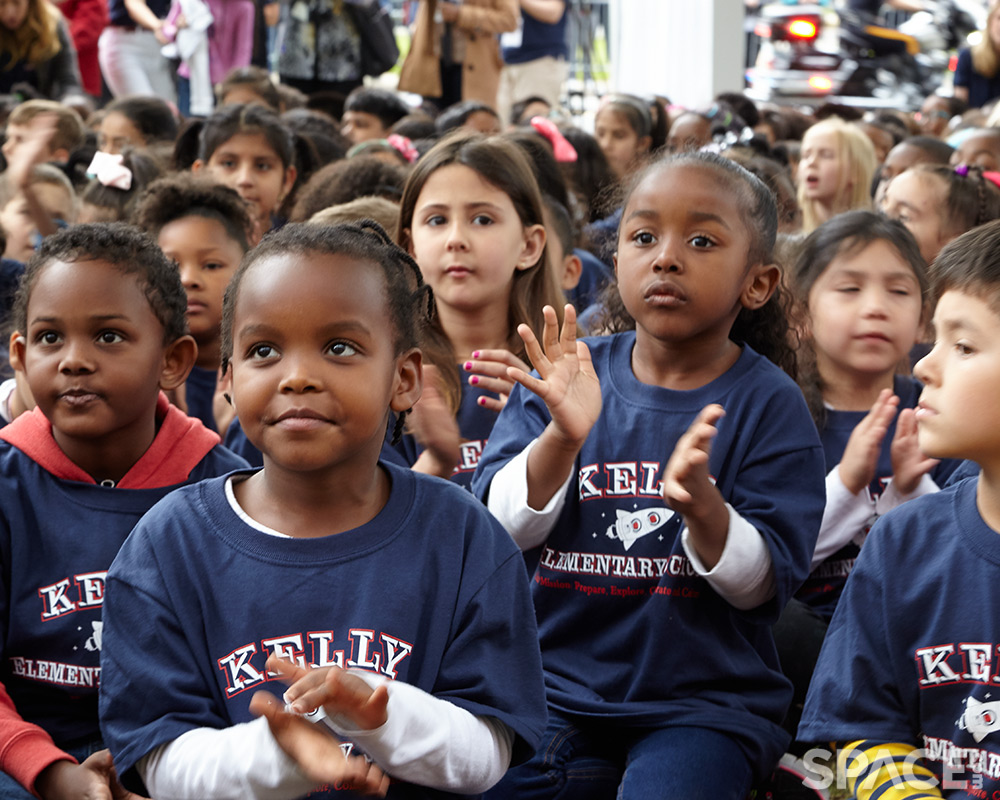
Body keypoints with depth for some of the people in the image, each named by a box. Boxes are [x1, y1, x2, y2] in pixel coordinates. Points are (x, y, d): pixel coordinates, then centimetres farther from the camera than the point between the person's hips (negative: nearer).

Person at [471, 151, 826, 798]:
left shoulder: (768, 404, -3)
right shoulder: (565, 375, 3)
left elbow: (765, 586, -8)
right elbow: (497, 531, -7)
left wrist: (699, 502, -28)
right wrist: (561, 440, -25)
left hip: (706, 702, -2)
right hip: (559, 689, 2)